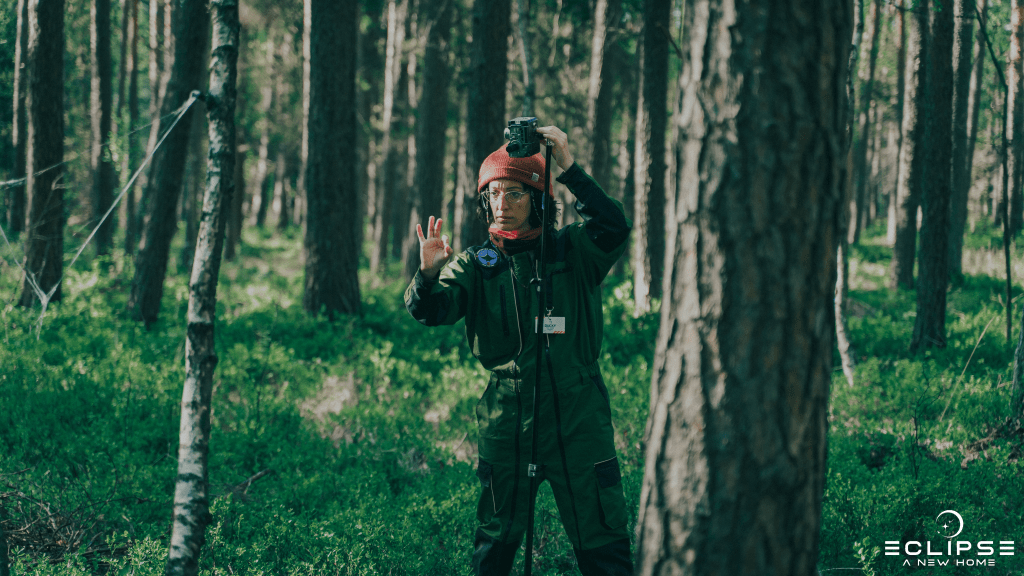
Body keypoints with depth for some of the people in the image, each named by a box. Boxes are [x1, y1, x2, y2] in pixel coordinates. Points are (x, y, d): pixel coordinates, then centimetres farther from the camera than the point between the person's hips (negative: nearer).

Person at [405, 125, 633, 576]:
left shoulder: (571, 251, 3)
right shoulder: (476, 265, 6)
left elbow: (614, 228, -17)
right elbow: (429, 311, -7)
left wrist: (569, 168, -23)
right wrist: (428, 275, -30)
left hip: (577, 410, -1)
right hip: (506, 415, 1)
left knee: (601, 539, 0)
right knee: (497, 537, 11)